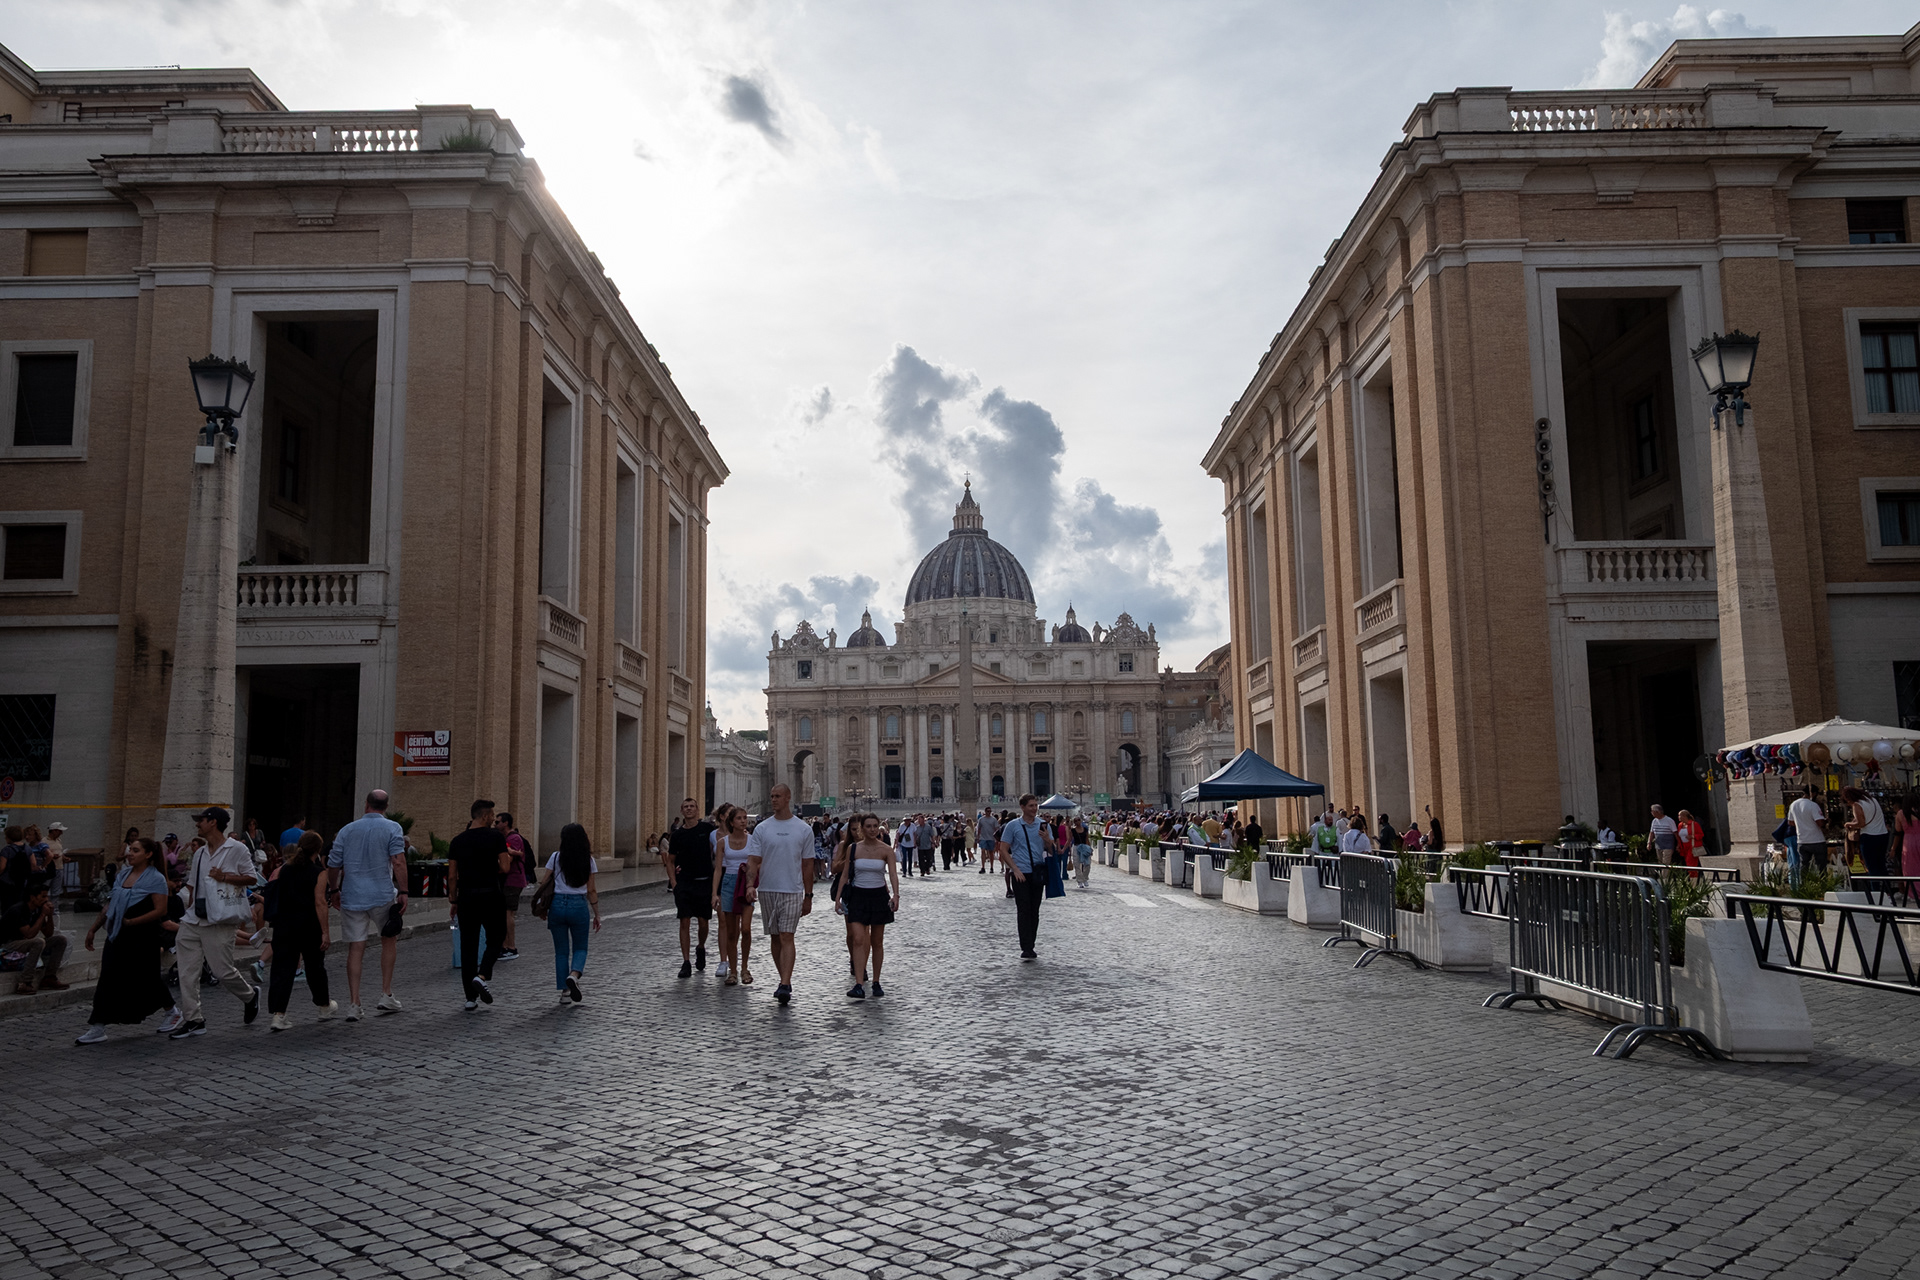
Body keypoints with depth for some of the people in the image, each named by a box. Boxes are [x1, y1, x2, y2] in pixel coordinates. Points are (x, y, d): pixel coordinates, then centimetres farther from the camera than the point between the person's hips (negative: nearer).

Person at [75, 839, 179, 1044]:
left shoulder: (155, 879, -10)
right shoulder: (122, 875, 11)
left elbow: (160, 911, -16)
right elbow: (110, 905, 18)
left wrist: (131, 922, -20)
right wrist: (94, 928, 15)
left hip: (142, 938, -6)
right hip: (118, 936, 6)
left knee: (147, 978, 4)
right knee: (108, 979, -1)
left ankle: (173, 1013, 25)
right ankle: (97, 1028, 1)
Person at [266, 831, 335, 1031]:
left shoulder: (283, 869, 4)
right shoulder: (318, 874, -10)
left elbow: (272, 897, 6)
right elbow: (320, 903, -14)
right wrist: (324, 931, -11)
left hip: (283, 926, 3)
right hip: (309, 928, -3)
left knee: (282, 968, 2)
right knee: (315, 967, 14)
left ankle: (276, 1014, -9)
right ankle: (324, 1005, 32)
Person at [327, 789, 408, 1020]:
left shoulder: (347, 830, 7)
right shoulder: (392, 828, -2)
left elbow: (333, 865, 9)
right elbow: (398, 862, -14)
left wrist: (334, 890, 24)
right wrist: (403, 892, -12)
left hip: (352, 897, 2)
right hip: (382, 896, -2)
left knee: (355, 948, 4)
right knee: (389, 940, 17)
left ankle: (353, 1004, 1)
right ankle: (386, 995, 14)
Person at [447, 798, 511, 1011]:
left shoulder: (457, 841, 6)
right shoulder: (496, 836, -6)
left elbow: (452, 876, 6)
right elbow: (505, 868, -10)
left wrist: (453, 901, 14)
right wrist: (507, 858, 11)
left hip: (466, 897, 3)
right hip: (491, 895, -3)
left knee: (468, 946, 7)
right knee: (495, 940, 13)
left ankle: (470, 998, 8)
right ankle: (482, 976, -12)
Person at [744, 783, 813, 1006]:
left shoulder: (803, 830, 1)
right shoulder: (762, 828, 4)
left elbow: (806, 866, 5)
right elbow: (753, 860, 0)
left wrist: (808, 896, 6)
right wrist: (750, 885, -17)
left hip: (792, 891, -3)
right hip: (767, 889, 3)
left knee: (786, 937, -12)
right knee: (775, 937, 11)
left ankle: (785, 986, -18)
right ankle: (784, 980, 24)